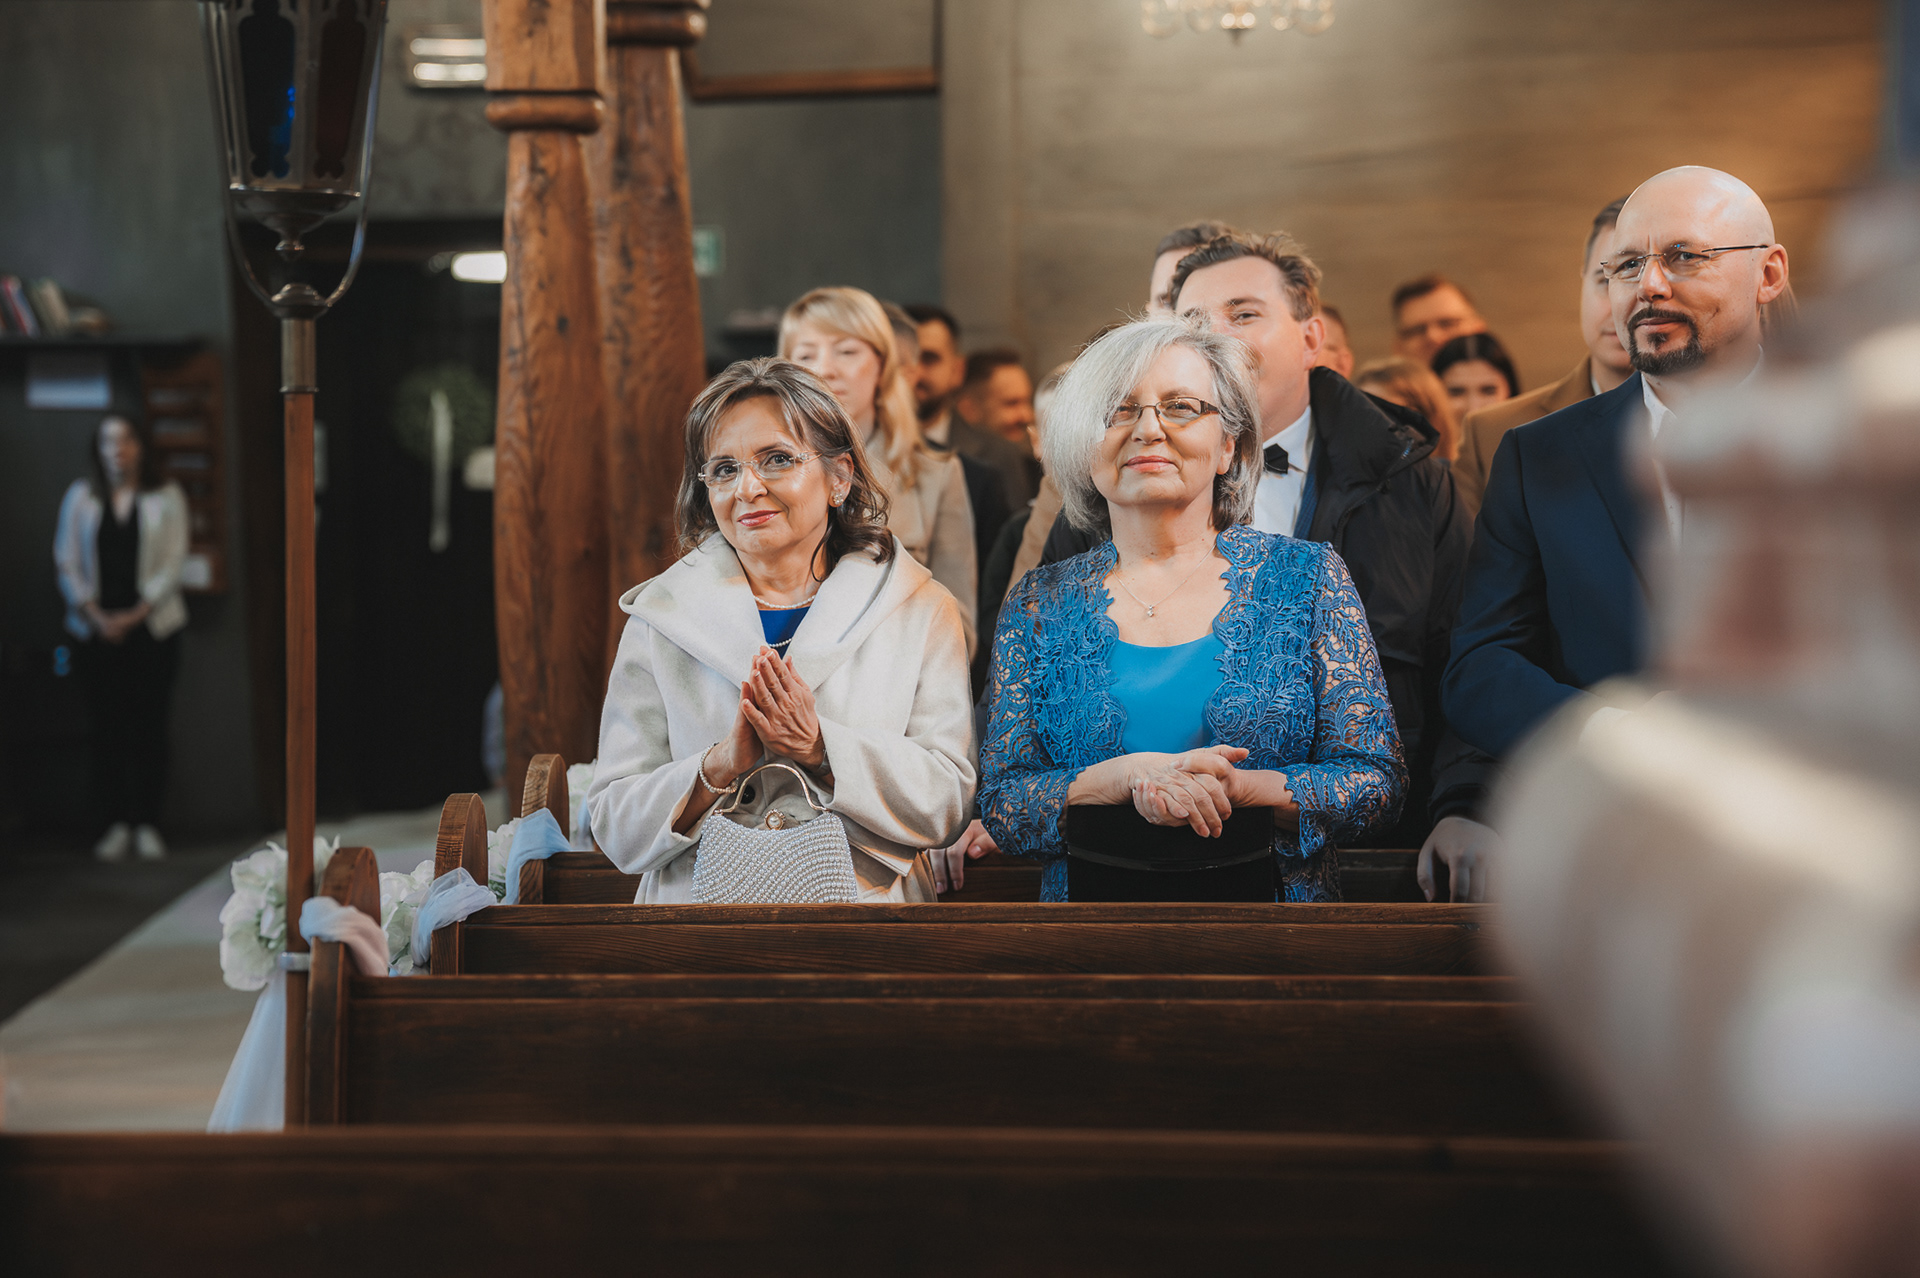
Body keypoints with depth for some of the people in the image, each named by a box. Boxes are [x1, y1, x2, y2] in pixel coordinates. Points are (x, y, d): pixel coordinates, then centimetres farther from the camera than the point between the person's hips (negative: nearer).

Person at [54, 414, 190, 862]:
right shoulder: (81, 497, 9)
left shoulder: (166, 497, 4)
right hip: (98, 630, 2)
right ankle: (115, 825, 3)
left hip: (151, 626, -1)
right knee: (105, 727, -1)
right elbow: (67, 563, 6)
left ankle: (148, 825, 3)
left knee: (149, 725, -2)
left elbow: (172, 565, -1)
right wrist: (97, 616, -6)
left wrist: (134, 615, -10)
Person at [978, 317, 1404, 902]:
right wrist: (1128, 776, -13)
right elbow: (1000, 803, 3)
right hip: (1094, 897, 1)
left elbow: (1378, 781, 2)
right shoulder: (1040, 604, 8)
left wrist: (1235, 789, -13)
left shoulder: (1308, 577, 6)